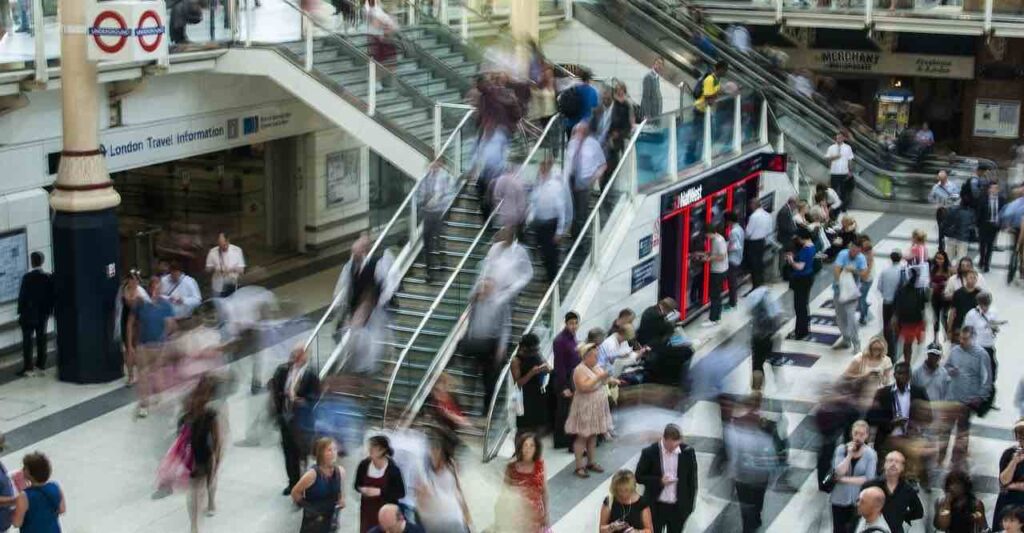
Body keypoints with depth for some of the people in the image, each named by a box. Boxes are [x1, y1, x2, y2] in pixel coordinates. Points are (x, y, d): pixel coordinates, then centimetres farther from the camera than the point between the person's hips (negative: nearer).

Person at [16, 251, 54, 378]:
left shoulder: (27, 277, -15)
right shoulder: (48, 278, -3)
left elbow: (22, 296, -12)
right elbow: (52, 295, 1)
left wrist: (20, 311, -2)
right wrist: (49, 309, 11)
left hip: (28, 314, -4)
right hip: (43, 314, 4)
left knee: (27, 340, 2)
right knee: (41, 340, 9)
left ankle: (28, 367, 1)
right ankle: (41, 366, 11)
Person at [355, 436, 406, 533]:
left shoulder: (392, 469, -18)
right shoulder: (364, 465, -7)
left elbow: (401, 493, -14)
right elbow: (357, 485, 8)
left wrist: (380, 492, -23)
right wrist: (362, 489, -16)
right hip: (368, 510, 4)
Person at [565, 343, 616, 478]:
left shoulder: (597, 367, 9)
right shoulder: (580, 370, -17)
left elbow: (604, 380, 19)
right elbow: (584, 387, -28)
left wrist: (612, 380, -2)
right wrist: (598, 378, -29)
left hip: (597, 408, 8)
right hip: (585, 408, -8)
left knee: (593, 436, 13)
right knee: (582, 437, -3)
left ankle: (591, 462, 23)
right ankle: (579, 466, 0)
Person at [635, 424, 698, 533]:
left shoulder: (688, 451, -9)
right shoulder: (649, 452, -14)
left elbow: (692, 479, 1)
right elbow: (639, 477, -6)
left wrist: (690, 505, 3)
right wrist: (659, 481, -22)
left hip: (678, 507, 1)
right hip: (656, 507, -1)